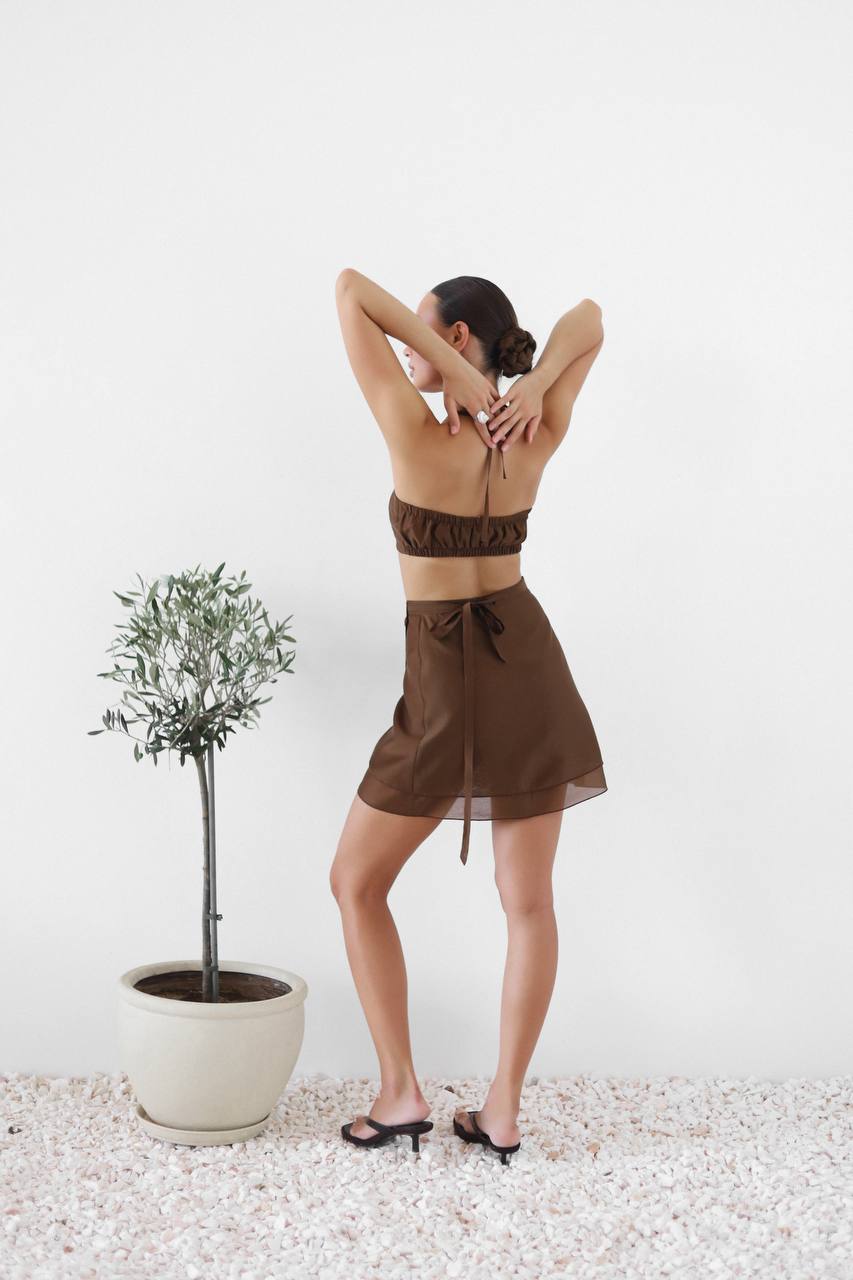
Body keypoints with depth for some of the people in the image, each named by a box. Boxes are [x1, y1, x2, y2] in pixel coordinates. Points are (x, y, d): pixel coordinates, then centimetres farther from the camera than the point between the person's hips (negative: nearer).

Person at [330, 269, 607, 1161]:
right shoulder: (534, 441, -2)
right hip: (529, 669, 5)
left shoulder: (416, 438, -16)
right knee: (528, 899, 10)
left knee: (356, 881, 12)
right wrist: (534, 385, -7)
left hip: (445, 686, -5)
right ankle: (503, 1110, 15)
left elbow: (350, 289, -14)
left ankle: (400, 1094, 10)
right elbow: (588, 317, 10)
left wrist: (459, 376, -18)